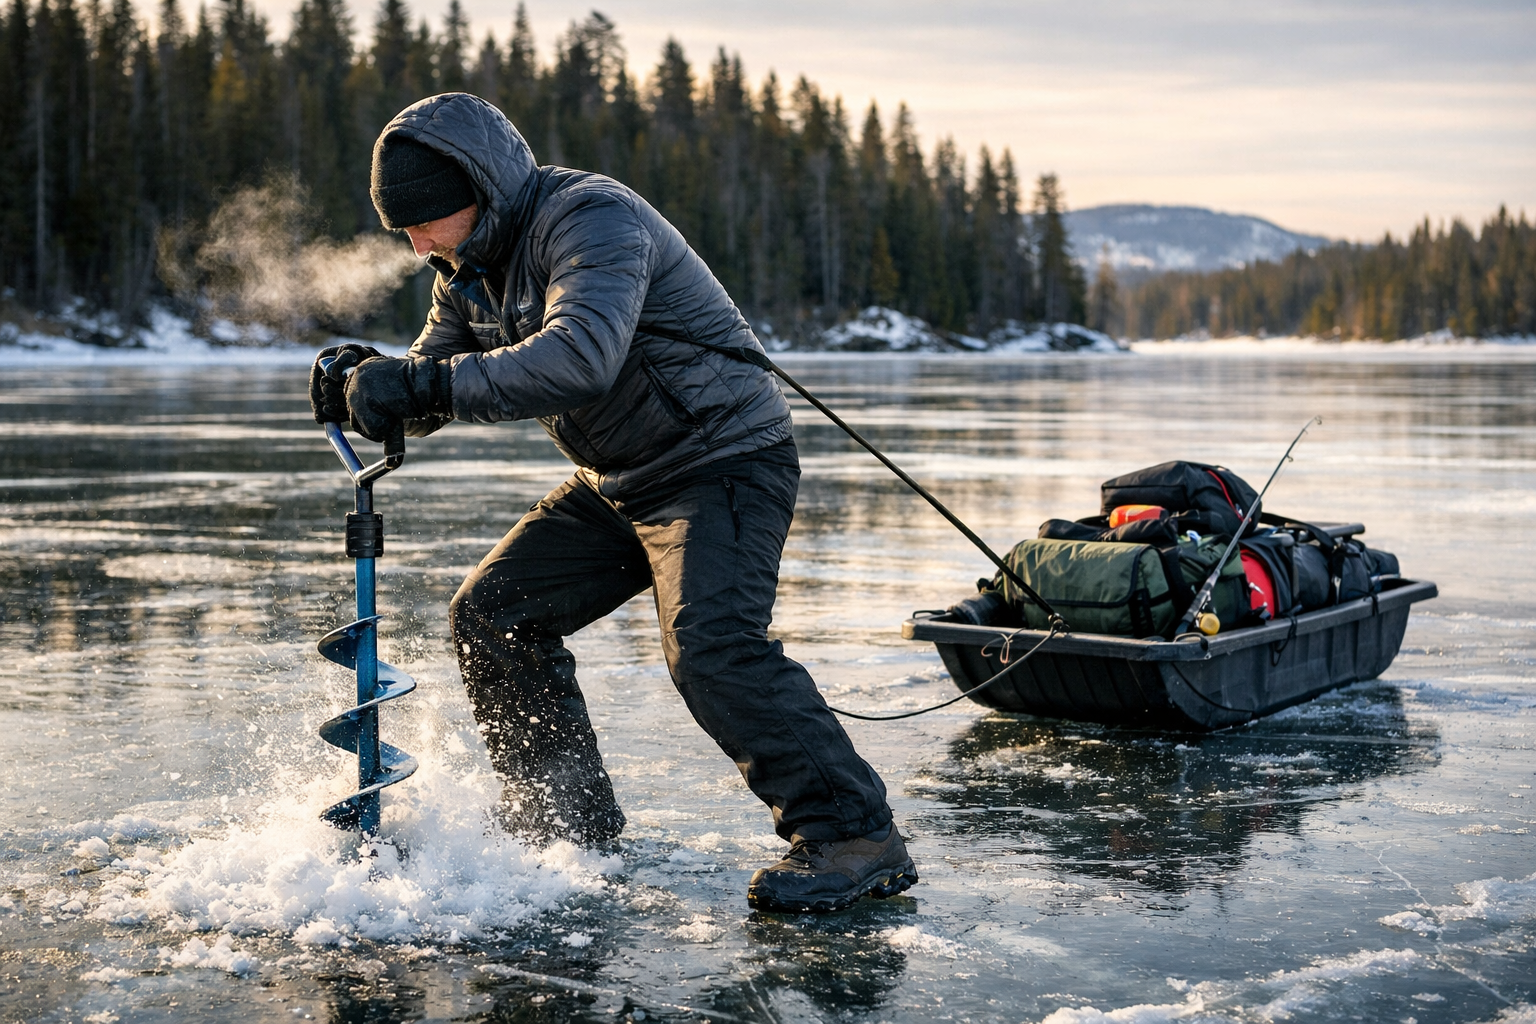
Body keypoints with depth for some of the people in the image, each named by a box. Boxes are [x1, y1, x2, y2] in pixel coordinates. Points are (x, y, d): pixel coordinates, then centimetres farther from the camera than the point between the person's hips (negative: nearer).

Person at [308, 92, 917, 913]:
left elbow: (578, 358, -41)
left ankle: (854, 838, -21)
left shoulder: (592, 220, -24)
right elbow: (433, 380, 5)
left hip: (724, 461, -9)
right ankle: (565, 816, 19)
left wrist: (429, 386, -44)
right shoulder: (471, 265, 6)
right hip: (617, 485, 10)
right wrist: (368, 380, -18)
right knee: (491, 615, 8)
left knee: (709, 644, -28)